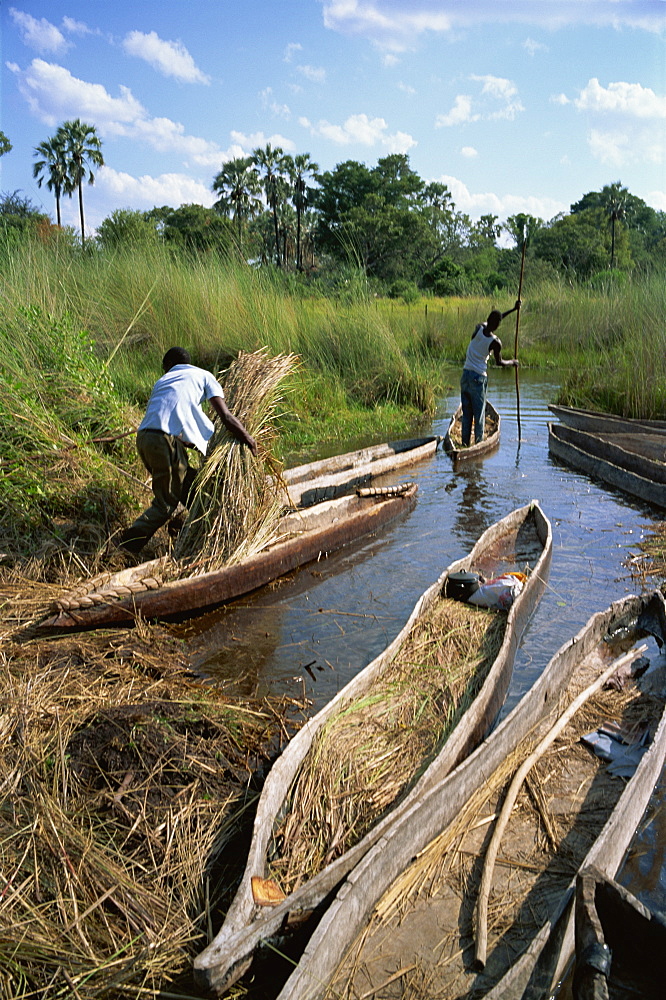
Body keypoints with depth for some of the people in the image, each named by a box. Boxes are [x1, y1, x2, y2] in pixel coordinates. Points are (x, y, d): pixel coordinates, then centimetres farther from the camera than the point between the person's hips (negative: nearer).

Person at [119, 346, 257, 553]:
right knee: (167, 502, 4)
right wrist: (247, 438, 18)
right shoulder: (202, 375, 17)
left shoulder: (162, 381, 31)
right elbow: (225, 415, 7)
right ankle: (128, 544, -2)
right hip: (166, 439, -6)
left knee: (188, 482, 21)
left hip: (143, 437, 6)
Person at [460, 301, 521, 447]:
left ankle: (465, 443, 11)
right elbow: (499, 362, 2)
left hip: (466, 374, 5)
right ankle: (478, 442, 5)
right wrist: (512, 363, 22)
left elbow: (492, 320, 17)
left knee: (466, 412, 9)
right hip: (479, 377, -5)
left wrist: (513, 309, 22)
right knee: (479, 413, 3)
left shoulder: (479, 328, -1)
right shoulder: (495, 342, -12)